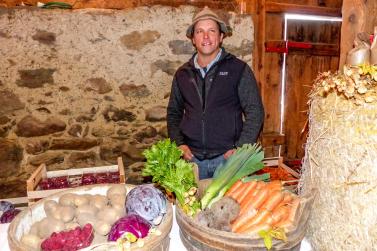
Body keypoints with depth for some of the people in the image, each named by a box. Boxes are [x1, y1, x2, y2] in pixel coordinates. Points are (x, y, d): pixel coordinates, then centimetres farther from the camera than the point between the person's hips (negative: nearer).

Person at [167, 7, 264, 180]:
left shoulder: (239, 69, -2)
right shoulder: (182, 74, 7)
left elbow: (255, 113, -3)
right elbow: (173, 113, 15)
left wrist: (240, 149, -11)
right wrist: (179, 144, 2)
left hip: (227, 157, -2)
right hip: (192, 158, 3)